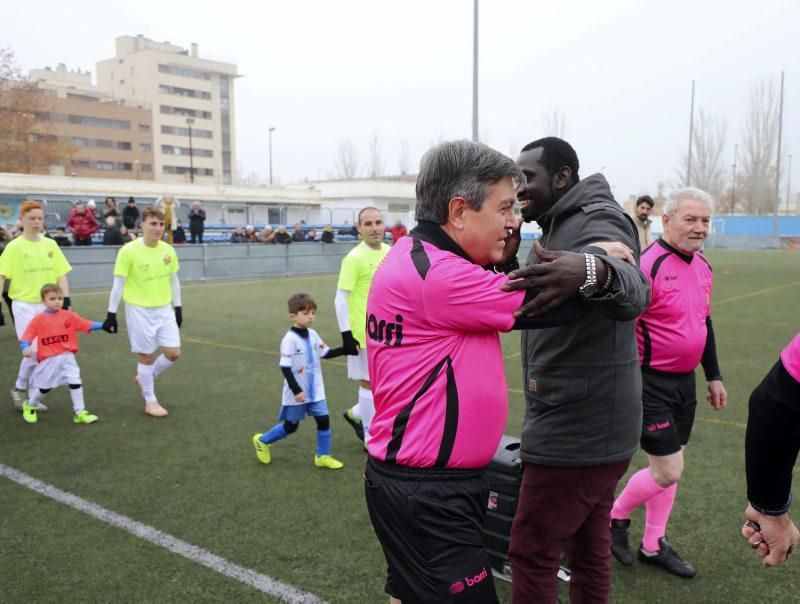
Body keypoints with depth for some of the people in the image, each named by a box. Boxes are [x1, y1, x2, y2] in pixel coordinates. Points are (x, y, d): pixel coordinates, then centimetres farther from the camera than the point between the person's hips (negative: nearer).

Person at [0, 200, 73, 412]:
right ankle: (19, 389, 12)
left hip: (47, 306, 4)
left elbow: (61, 274, 7)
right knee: (33, 350, -11)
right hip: (24, 305, -4)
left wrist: (66, 301, -2)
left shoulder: (50, 244, 5)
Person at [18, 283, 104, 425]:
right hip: (48, 360, -1)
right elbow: (26, 337, -4)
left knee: (75, 381, -9)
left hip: (67, 357, 1)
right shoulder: (38, 320, -5)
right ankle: (29, 406, 43)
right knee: (44, 387, 13)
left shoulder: (69, 315, -2)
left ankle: (80, 412, 1)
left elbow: (87, 325, -8)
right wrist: (25, 348, -24)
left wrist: (103, 325, -21)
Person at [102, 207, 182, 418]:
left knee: (174, 353, 3)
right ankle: (150, 402, 20)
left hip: (164, 309, 5)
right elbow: (118, 284, -9)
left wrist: (177, 307, 14)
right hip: (139, 311, -5)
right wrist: (111, 314, -8)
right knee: (147, 356, 4)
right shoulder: (128, 251, -14)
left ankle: (144, 378, 31)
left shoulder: (168, 250, 0)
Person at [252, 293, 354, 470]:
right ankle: (262, 440, 33)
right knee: (290, 426, 9)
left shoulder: (312, 334, 1)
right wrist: (296, 390, -22)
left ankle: (323, 456, 17)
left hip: (315, 391, 6)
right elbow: (285, 368, -21)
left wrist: (345, 349, -5)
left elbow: (325, 353, 9)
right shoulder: (290, 339, -21)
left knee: (324, 420, 1)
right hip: (296, 393, -6)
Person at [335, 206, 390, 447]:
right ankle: (371, 437, 20)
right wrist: (346, 334, -17)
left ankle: (356, 414, 35)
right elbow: (341, 299, -14)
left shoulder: (390, 252, 6)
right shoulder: (354, 258, -14)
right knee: (369, 382, 5)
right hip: (365, 334, -7)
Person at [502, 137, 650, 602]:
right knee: (587, 545, 19)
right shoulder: (559, 229, 15)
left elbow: (633, 290, -38)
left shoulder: (598, 220, -17)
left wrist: (593, 272, -59)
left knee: (531, 552, -1)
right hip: (590, 425, 10)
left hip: (580, 428, -10)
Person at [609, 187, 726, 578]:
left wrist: (713, 376, 20)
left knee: (669, 467, 16)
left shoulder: (703, 267, 8)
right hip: (650, 383, -8)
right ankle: (615, 517, 22)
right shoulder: (649, 266, -19)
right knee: (668, 471, -5)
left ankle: (653, 546, 32)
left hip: (684, 382, 8)